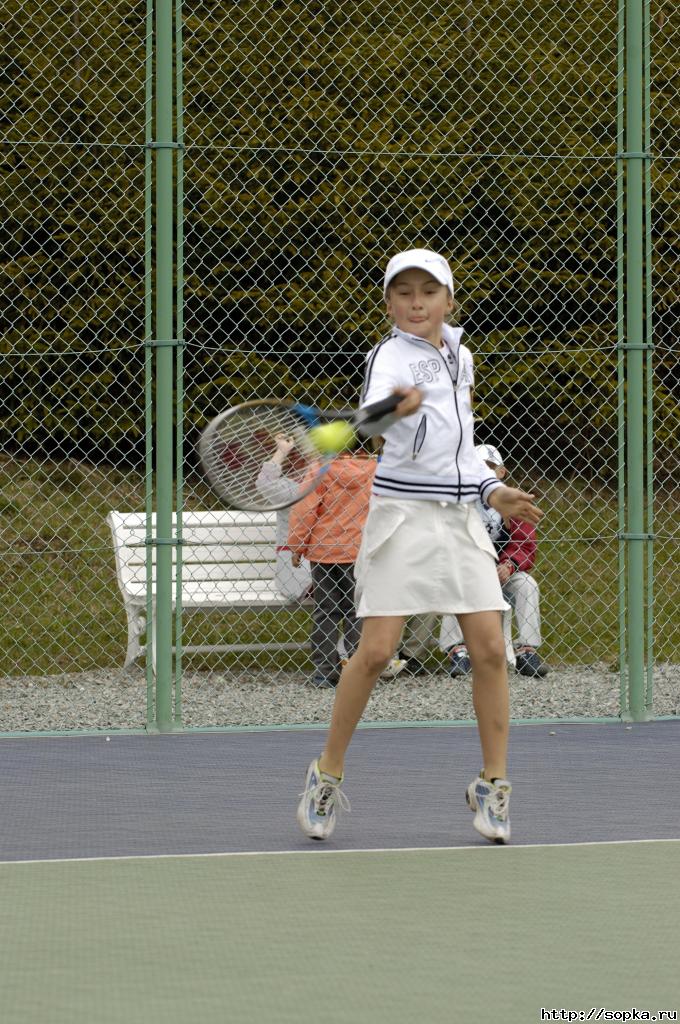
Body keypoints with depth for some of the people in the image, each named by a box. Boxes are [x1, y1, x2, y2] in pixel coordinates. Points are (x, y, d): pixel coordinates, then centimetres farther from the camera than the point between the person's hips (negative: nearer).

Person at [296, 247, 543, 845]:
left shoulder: (460, 356, 15)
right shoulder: (390, 356, -8)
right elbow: (373, 411, -31)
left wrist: (493, 491, 21)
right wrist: (393, 408, -52)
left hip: (461, 517, 6)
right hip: (404, 515, -6)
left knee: (490, 648, -4)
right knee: (376, 650, -11)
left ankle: (493, 786, 6)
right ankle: (327, 776, 5)